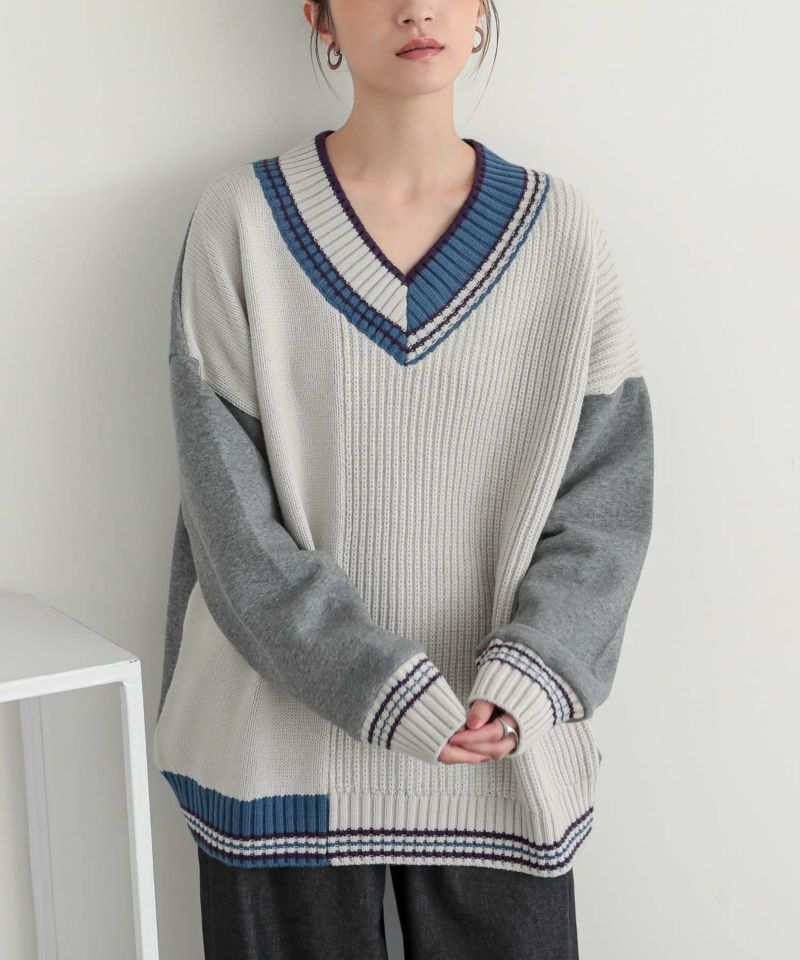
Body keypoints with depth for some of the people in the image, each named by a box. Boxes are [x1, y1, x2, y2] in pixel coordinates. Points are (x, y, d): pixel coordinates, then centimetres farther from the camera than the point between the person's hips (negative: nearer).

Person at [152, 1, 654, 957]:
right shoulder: (240, 221, -5)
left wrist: (524, 682, -16)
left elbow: (608, 497, -2)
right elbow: (229, 509, -9)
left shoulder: (560, 229, 0)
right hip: (288, 743, -1)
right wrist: (388, 693, -17)